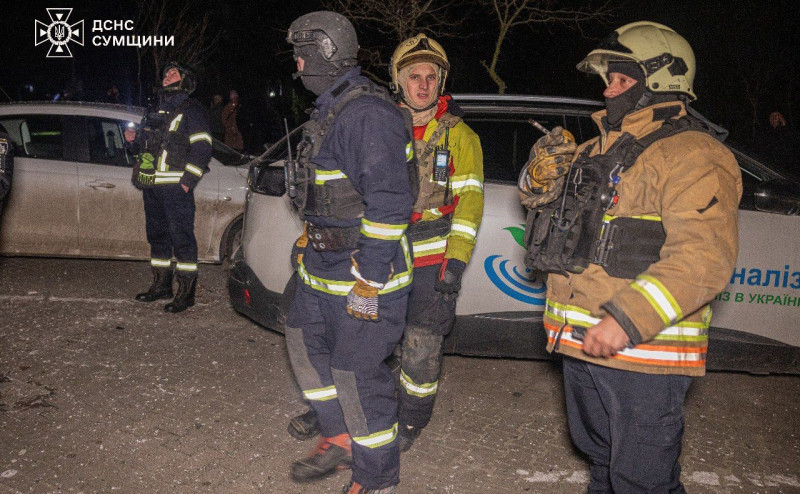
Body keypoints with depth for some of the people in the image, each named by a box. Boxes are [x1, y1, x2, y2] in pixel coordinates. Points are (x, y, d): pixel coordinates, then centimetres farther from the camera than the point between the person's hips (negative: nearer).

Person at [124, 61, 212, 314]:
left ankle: (186, 291, -3)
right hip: (152, 186, 9)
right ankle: (161, 284, 26)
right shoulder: (157, 111, 22)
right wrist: (134, 140, 7)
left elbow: (202, 149, -11)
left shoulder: (191, 110, -3)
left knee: (182, 236, -7)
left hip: (175, 186, -9)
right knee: (157, 233, 14)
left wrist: (187, 181, -18)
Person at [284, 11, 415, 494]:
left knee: (356, 373, -3)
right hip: (325, 264, 11)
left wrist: (369, 281, -25)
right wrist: (309, 241, 28)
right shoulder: (330, 110, 14)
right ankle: (340, 439, 38)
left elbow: (389, 203, -26)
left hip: (363, 271, -11)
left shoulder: (368, 113, -20)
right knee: (306, 343, 21)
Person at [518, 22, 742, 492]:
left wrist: (628, 320, -32)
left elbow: (704, 256, -25)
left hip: (644, 351, -8)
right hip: (582, 343, 9)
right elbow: (539, 199, 23)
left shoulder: (692, 153, -13)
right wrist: (544, 174, -2)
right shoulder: (601, 147, 15)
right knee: (601, 456, 26)